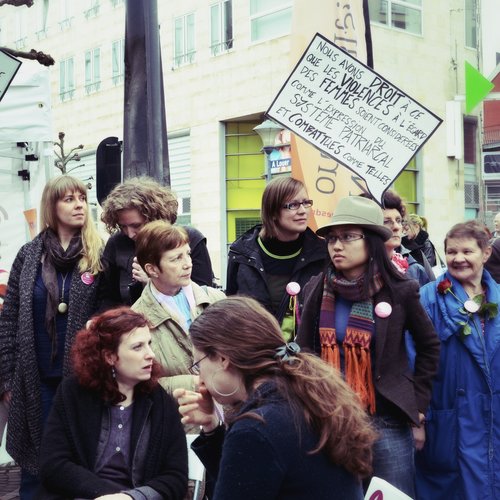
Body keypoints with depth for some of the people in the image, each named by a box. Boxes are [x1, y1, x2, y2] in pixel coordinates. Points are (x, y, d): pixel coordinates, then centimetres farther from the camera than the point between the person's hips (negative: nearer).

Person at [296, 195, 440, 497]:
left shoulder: (399, 290, -8)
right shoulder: (316, 290, -2)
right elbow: (304, 353, 6)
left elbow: (429, 346, 5)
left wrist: (418, 406, 3)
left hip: (387, 421, -2)